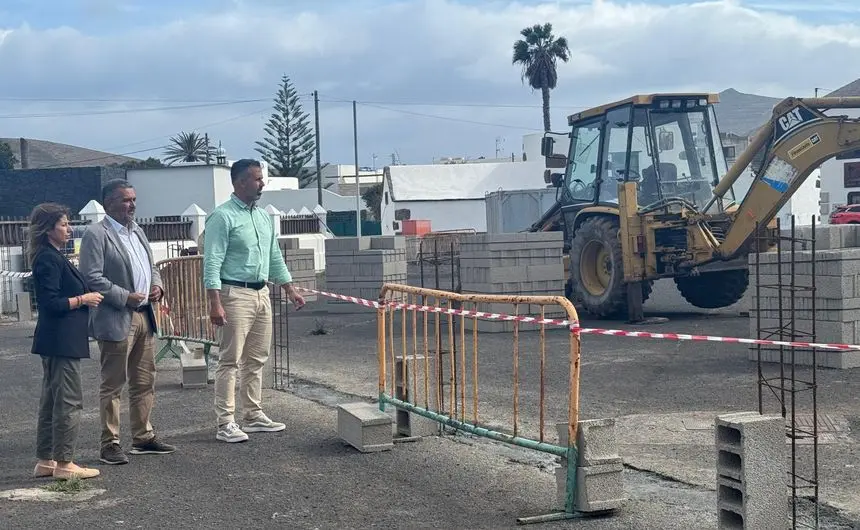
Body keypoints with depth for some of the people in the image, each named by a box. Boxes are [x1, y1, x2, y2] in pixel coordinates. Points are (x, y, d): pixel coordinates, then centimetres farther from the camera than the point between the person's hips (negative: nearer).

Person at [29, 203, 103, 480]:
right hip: (61, 340, -11)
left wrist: (85, 297, 10)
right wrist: (82, 299, -13)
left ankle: (45, 461, 21)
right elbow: (50, 303, -22)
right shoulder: (48, 259, -16)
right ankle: (64, 463, 1)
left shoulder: (53, 257, 15)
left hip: (56, 340, 11)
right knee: (69, 401, -5)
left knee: (52, 400, 14)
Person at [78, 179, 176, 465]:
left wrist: (157, 285, 5)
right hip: (116, 320, -8)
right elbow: (92, 278, -16)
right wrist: (126, 297, -17)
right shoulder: (96, 234, -10)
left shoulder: (136, 230, 15)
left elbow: (150, 266, 25)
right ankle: (110, 444, 6)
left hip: (144, 316, 8)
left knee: (144, 382, 13)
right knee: (112, 385, -1)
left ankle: (143, 437, 23)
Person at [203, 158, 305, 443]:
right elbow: (212, 262, -15)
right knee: (231, 360, -5)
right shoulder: (222, 216, -10)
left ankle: (254, 415, 20)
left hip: (262, 294, 8)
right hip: (235, 294, -8)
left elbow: (275, 256, 21)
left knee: (257, 359, 12)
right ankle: (226, 423, -2)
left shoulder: (263, 216, 13)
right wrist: (215, 303, -22)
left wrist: (290, 288, 17)